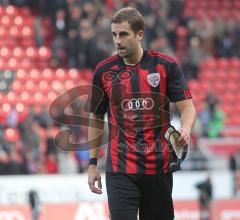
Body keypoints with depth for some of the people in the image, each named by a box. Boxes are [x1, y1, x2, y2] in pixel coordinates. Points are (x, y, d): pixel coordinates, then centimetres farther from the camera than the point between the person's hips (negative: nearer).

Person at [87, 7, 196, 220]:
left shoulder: (166, 65, -2)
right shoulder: (104, 71, 3)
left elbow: (187, 106, -3)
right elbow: (96, 119, 12)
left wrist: (185, 129, -26)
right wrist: (92, 163, 9)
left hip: (159, 167, 0)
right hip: (120, 169, 0)